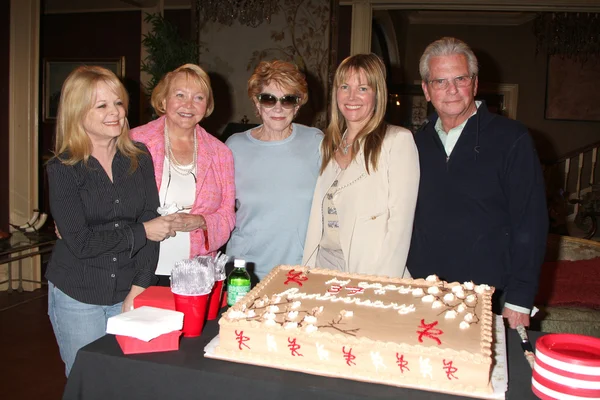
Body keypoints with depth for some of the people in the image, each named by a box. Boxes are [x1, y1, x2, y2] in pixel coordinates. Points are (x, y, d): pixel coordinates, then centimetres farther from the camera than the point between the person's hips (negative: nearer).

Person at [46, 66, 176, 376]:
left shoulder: (139, 158, 1)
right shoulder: (63, 168, -8)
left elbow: (151, 223, -4)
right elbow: (80, 243, -15)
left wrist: (140, 287, -11)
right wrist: (141, 233, -12)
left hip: (129, 293, 3)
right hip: (76, 297, -2)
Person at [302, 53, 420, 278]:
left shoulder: (398, 140, -6)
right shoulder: (328, 144, 12)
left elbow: (400, 220, -11)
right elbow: (318, 216, 13)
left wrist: (383, 284, -17)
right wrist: (307, 268, 4)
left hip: (370, 271, -5)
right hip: (323, 264, 5)